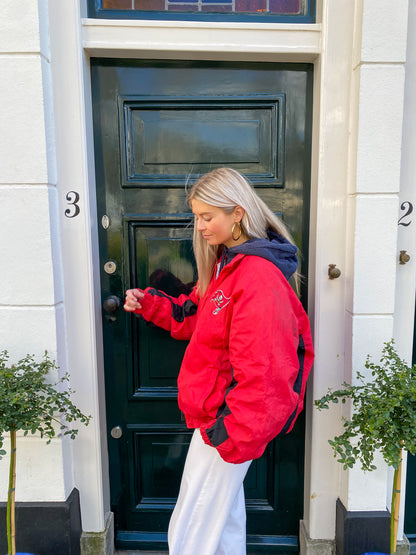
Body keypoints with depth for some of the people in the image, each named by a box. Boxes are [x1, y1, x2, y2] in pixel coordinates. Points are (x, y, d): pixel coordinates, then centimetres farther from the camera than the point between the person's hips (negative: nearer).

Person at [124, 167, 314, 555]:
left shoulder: (258, 277, -25)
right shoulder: (225, 264, 7)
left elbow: (260, 371, -26)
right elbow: (197, 315, 16)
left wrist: (232, 435, -20)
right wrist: (148, 304, 4)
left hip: (226, 419, -9)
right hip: (220, 415, 9)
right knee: (224, 517, 28)